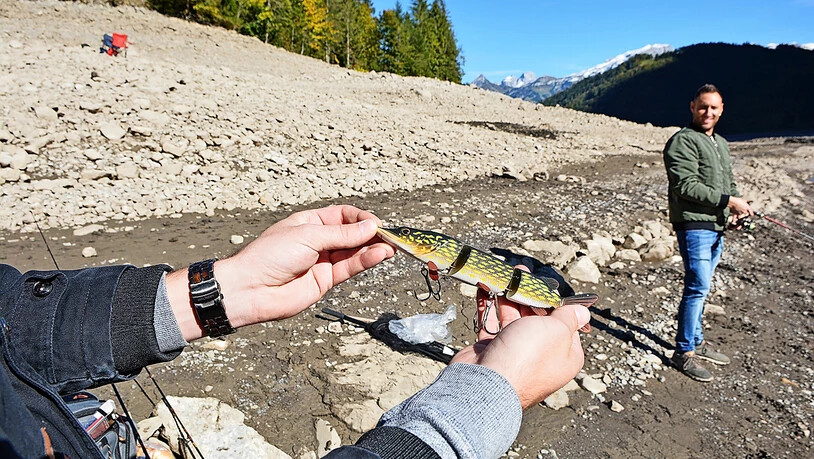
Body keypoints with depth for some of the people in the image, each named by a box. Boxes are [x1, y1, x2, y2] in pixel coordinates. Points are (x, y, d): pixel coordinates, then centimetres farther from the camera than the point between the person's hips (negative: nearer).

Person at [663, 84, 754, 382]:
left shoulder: (721, 144, 22)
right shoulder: (683, 141, -8)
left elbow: (729, 183, 27)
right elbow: (687, 186, -18)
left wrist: (735, 211, 9)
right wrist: (728, 201, -17)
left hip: (716, 227, 9)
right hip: (694, 225, -9)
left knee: (699, 288, 15)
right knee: (698, 287, -9)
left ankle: (697, 343, 26)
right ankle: (684, 353, 0)